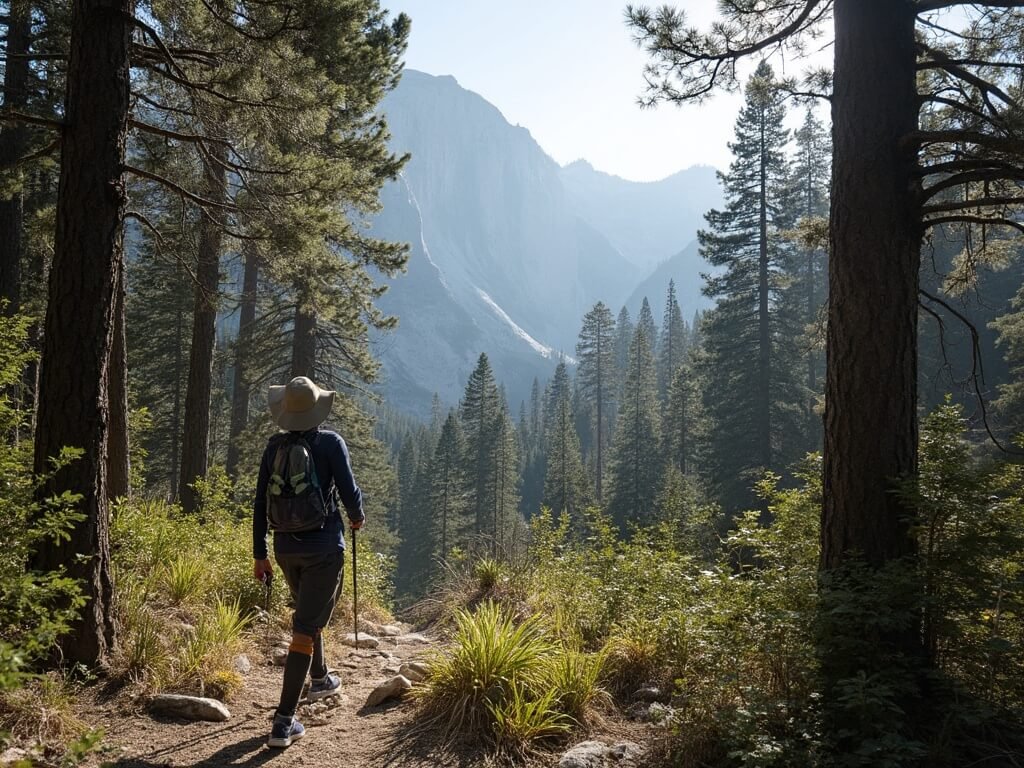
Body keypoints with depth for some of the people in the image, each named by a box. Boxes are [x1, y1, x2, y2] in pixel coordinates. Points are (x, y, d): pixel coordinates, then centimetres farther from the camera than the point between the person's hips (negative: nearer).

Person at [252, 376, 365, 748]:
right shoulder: (330, 442, -10)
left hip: (286, 548, 5)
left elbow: (260, 503, 4)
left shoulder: (274, 446, 1)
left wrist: (259, 554, 11)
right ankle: (283, 722, -6)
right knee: (305, 628, -3)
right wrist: (357, 517, 12)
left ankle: (320, 679, 47)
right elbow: (349, 491, -12)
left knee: (308, 613, 28)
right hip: (323, 548, -5)